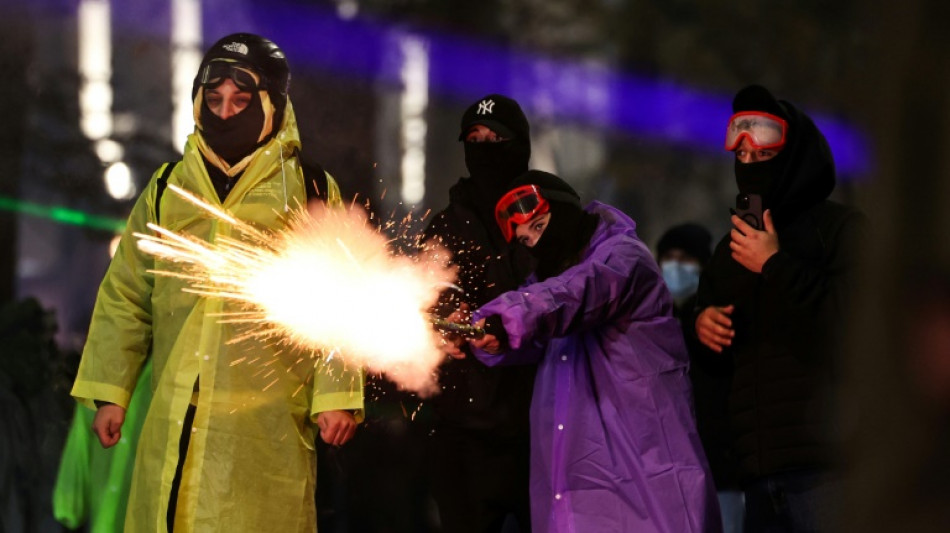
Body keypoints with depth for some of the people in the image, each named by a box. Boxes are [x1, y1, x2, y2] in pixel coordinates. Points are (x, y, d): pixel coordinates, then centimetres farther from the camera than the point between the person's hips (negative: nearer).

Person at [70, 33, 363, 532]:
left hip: (267, 422, -3)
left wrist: (336, 395, -8)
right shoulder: (167, 189, 12)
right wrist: (108, 392, 8)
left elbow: (337, 303, 1)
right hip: (175, 420, 3)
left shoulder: (309, 190, 4)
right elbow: (124, 298, 14)